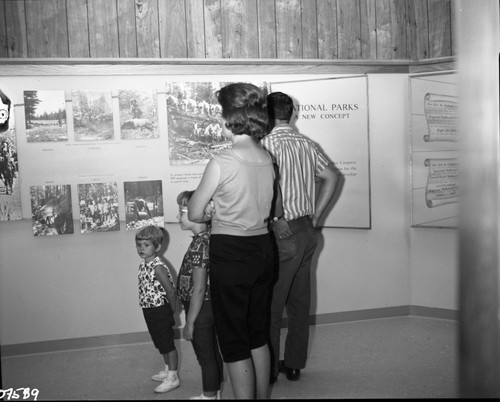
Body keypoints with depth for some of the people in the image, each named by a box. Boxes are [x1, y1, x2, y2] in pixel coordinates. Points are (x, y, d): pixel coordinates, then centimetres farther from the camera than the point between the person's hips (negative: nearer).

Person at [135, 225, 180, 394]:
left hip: (160, 311, -9)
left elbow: (171, 291, -21)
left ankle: (173, 378, 15)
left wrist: (171, 311, -8)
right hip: (149, 311, 9)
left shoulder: (158, 266, -22)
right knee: (161, 343, 22)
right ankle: (168, 370, 38)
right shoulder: (143, 264, 5)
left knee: (168, 344, 4)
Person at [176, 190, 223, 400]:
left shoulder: (199, 244, -25)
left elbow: (198, 289, -24)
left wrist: (190, 322, -17)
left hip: (200, 311, -9)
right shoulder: (210, 237, 3)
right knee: (213, 353, 21)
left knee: (206, 357, 8)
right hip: (212, 306, 9)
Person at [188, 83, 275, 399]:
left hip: (230, 253, -7)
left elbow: (194, 213, -8)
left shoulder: (222, 162, -17)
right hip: (263, 247, 7)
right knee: (258, 334, 20)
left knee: (234, 341, 7)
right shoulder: (267, 158, 3)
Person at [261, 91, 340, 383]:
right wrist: (315, 216, 13)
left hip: (284, 233, -7)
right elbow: (332, 177, 13)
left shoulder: (268, 143, -12)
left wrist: (278, 219, -15)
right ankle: (294, 364, 28)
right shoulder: (307, 143, 9)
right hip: (308, 233, 7)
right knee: (300, 301, 16)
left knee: (272, 305, 4)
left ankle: (268, 371, 15)